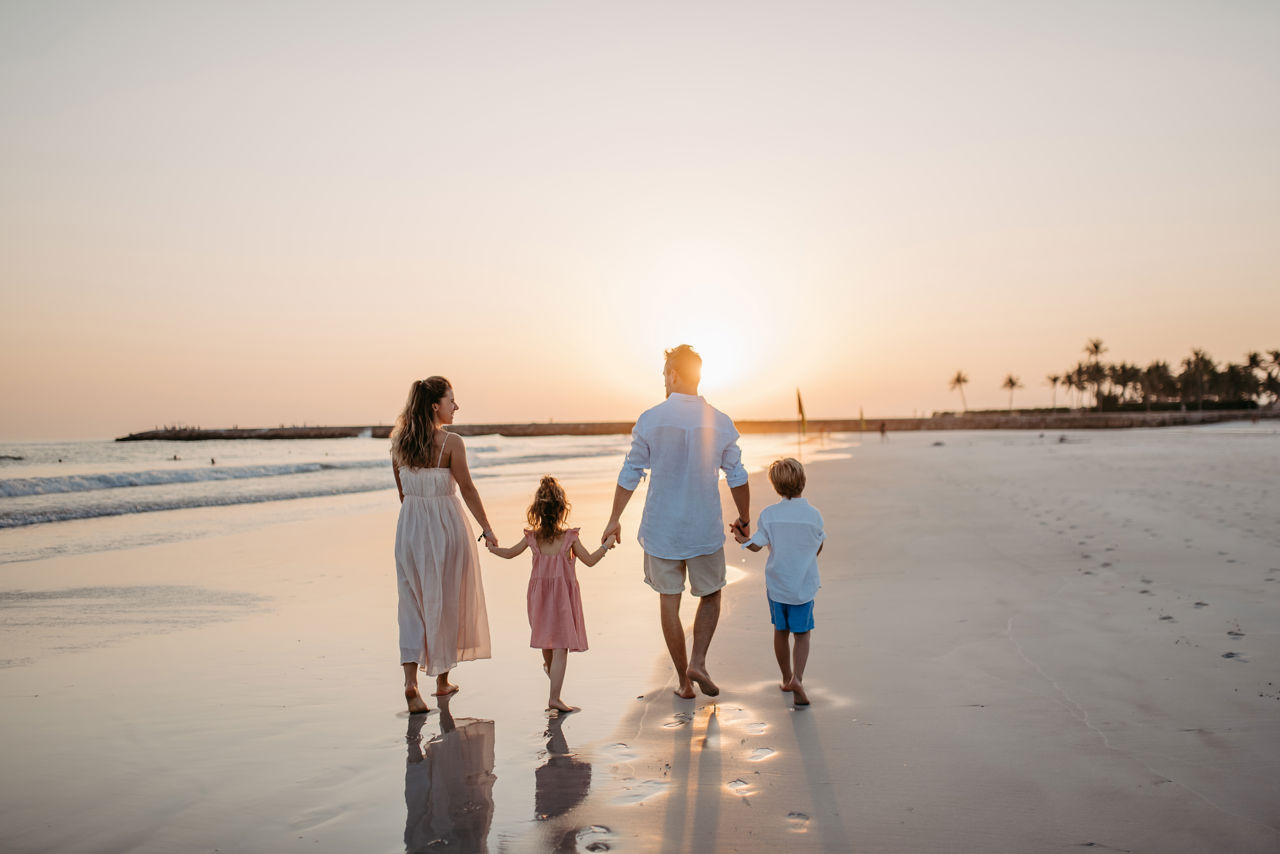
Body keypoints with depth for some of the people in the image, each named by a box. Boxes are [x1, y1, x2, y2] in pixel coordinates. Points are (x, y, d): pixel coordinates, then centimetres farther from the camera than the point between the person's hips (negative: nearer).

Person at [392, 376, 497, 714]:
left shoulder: (399, 442, 3)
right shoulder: (451, 442, -13)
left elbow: (402, 491, 11)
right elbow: (467, 490, -10)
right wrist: (486, 529, -2)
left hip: (409, 526, 4)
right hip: (445, 525, -4)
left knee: (413, 603, 9)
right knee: (444, 603, 10)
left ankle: (411, 679, -6)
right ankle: (442, 680, 23)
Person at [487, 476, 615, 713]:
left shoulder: (532, 537, -2)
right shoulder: (569, 537, -12)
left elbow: (509, 553, 14)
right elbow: (590, 561, -5)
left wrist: (492, 548, 33)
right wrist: (606, 546, 9)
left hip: (539, 594, 4)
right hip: (563, 595, -4)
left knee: (547, 640, 27)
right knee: (561, 647, -4)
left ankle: (550, 668, 54)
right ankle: (554, 697, -8)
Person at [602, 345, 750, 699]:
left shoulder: (650, 420, -7)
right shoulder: (721, 423, -4)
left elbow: (630, 474, -2)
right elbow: (737, 477, 3)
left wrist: (614, 519, 9)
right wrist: (744, 518, 18)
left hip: (661, 527, 0)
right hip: (705, 529, 1)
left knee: (669, 601, 11)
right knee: (711, 596, 19)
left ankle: (683, 680, 17)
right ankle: (697, 661, 3)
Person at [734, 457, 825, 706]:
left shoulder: (768, 514, -10)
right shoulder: (813, 514, -10)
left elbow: (756, 545, -7)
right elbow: (819, 548, 2)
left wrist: (740, 538, 12)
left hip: (776, 584, 1)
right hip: (804, 585, -1)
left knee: (781, 632, 18)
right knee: (802, 634, 7)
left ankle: (787, 679, 31)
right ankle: (797, 677, -12)